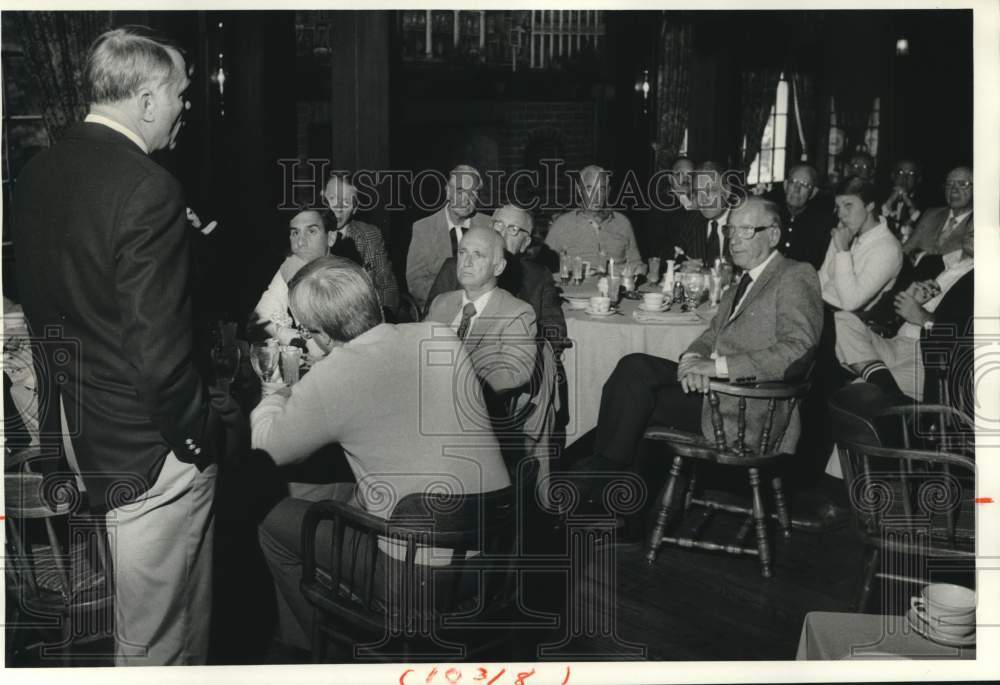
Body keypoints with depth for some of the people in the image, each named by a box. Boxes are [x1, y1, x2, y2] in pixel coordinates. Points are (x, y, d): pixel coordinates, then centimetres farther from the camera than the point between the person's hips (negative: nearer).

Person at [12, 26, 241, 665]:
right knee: (159, 637, 9)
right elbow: (159, 349, -26)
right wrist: (199, 436, -11)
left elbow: (38, 302, 12)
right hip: (147, 444, -9)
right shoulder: (150, 189, -24)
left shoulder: (38, 173, 3)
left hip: (76, 419, 9)